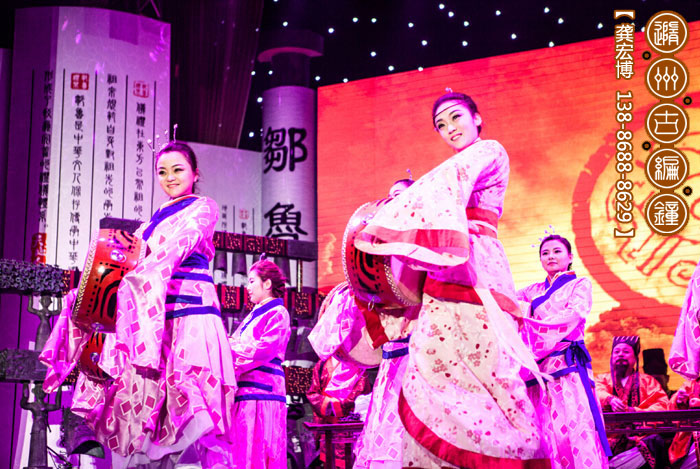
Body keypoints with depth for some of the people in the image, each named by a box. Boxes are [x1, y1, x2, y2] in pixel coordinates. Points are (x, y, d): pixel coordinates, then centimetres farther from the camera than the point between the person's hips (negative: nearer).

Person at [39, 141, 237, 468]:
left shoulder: (202, 208, 7)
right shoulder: (154, 220, 26)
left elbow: (179, 245, -11)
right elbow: (137, 265, 19)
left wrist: (142, 274, -25)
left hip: (189, 312, -6)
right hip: (154, 315, 6)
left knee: (197, 415, -17)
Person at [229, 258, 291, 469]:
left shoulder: (278, 313, -2)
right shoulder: (252, 316, 23)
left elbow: (265, 349, -15)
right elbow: (239, 347, 18)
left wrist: (231, 345, -8)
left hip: (262, 389, -8)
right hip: (245, 390, 8)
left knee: (259, 450, -10)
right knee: (242, 448, 4)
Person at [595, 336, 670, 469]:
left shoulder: (647, 381, 21)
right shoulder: (602, 379, 19)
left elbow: (663, 404, 4)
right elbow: (598, 393, -4)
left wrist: (638, 412, -14)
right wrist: (610, 399, -27)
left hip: (640, 438, 1)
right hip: (608, 439, -1)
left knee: (656, 442, -33)